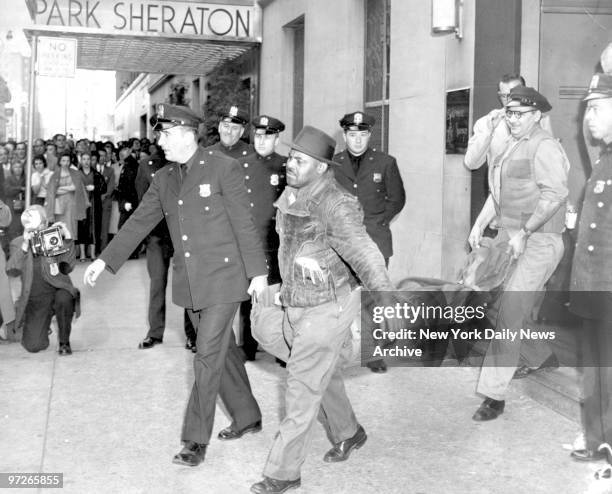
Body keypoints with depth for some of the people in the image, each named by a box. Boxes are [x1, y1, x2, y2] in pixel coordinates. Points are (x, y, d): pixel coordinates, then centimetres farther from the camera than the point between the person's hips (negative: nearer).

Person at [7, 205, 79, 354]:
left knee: (63, 298, -39)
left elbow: (67, 268, -14)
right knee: (33, 346, -10)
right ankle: (42, 327, 29)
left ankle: (64, 342, -13)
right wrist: (25, 245, -24)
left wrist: (67, 239, -21)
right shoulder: (17, 244, 1)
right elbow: (12, 271, -14)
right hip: (35, 301, 2)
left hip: (58, 290, -1)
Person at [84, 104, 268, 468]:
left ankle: (197, 440, 3)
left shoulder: (223, 168, -9)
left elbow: (244, 224, -10)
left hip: (223, 278, -6)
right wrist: (105, 260, 7)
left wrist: (258, 272, -10)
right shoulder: (163, 180, 9)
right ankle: (248, 417, 32)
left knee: (208, 358, -5)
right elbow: (139, 223, 13)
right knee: (222, 351, 16)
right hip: (189, 283, 6)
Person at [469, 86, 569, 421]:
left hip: (538, 243, -9)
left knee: (510, 314, -12)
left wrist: (524, 233, -25)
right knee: (508, 308, 15)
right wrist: (480, 224, 14)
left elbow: (555, 194, -24)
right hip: (510, 237, 9)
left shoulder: (544, 147, -14)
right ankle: (543, 359, 40)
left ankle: (494, 396, -8)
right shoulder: (512, 147, 14)